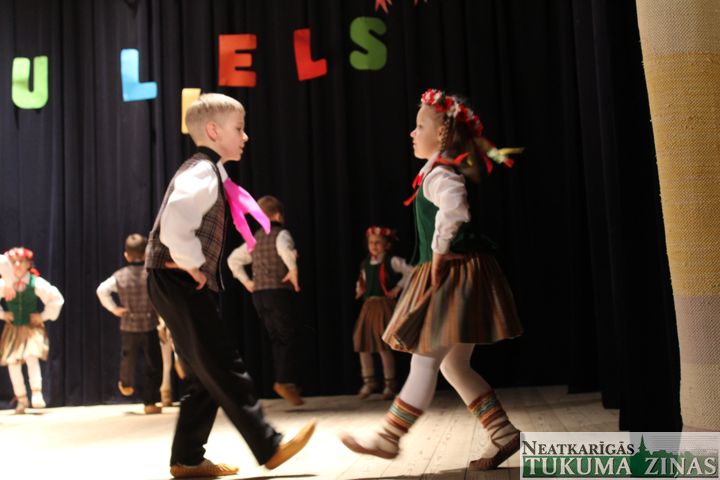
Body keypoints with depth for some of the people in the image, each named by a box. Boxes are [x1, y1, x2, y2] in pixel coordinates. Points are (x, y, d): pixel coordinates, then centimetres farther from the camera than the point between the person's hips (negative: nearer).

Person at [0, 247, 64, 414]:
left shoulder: (36, 283, -9)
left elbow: (57, 299, -2)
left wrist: (44, 316, -2)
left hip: (32, 327, -2)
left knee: (31, 357, -24)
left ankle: (37, 393, -16)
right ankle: (21, 399, 13)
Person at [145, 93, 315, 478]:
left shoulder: (209, 172, 16)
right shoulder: (202, 173, -16)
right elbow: (174, 229, -32)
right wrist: (193, 268, -19)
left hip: (186, 284, 10)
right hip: (179, 283, -10)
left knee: (206, 376, 13)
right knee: (224, 368, -6)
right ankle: (269, 448, -1)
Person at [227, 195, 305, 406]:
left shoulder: (255, 239, 17)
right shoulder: (281, 233, -5)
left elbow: (233, 259, 25)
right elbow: (286, 249, -30)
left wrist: (246, 282, 23)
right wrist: (293, 270, -23)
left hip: (259, 294, 7)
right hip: (278, 292, -7)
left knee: (278, 340, 13)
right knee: (290, 338, -4)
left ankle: (283, 381, 12)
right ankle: (285, 381, -14)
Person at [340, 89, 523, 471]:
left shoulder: (439, 173, -13)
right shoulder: (451, 170, 18)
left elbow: (454, 210, -33)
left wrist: (438, 255, -22)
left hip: (453, 275, -10)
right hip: (459, 275, 10)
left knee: (424, 363, -2)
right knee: (454, 366, 13)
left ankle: (388, 439, 8)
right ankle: (503, 434, 13)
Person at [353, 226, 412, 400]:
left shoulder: (392, 261, -5)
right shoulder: (365, 263, 12)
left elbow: (411, 272, -11)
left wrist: (398, 288, -11)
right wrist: (360, 289, 9)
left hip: (384, 305, -6)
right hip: (368, 306, 6)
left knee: (383, 345, -7)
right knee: (362, 344, 4)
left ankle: (390, 384, 6)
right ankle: (369, 381, 16)